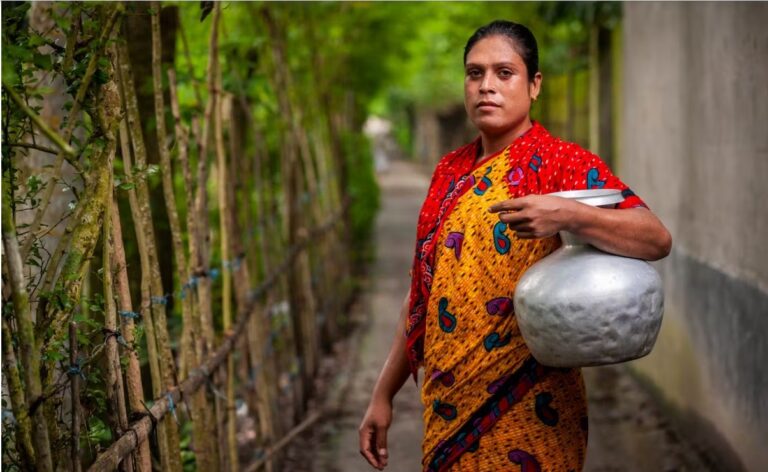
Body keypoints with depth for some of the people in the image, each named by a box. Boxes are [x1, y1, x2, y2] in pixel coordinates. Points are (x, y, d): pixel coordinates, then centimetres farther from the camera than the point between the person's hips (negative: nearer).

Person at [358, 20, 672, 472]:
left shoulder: (561, 162, -8)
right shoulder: (451, 171, 10)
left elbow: (657, 238, -22)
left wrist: (568, 216, -37)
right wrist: (383, 395, 13)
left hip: (525, 414, -5)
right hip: (448, 409, 6)